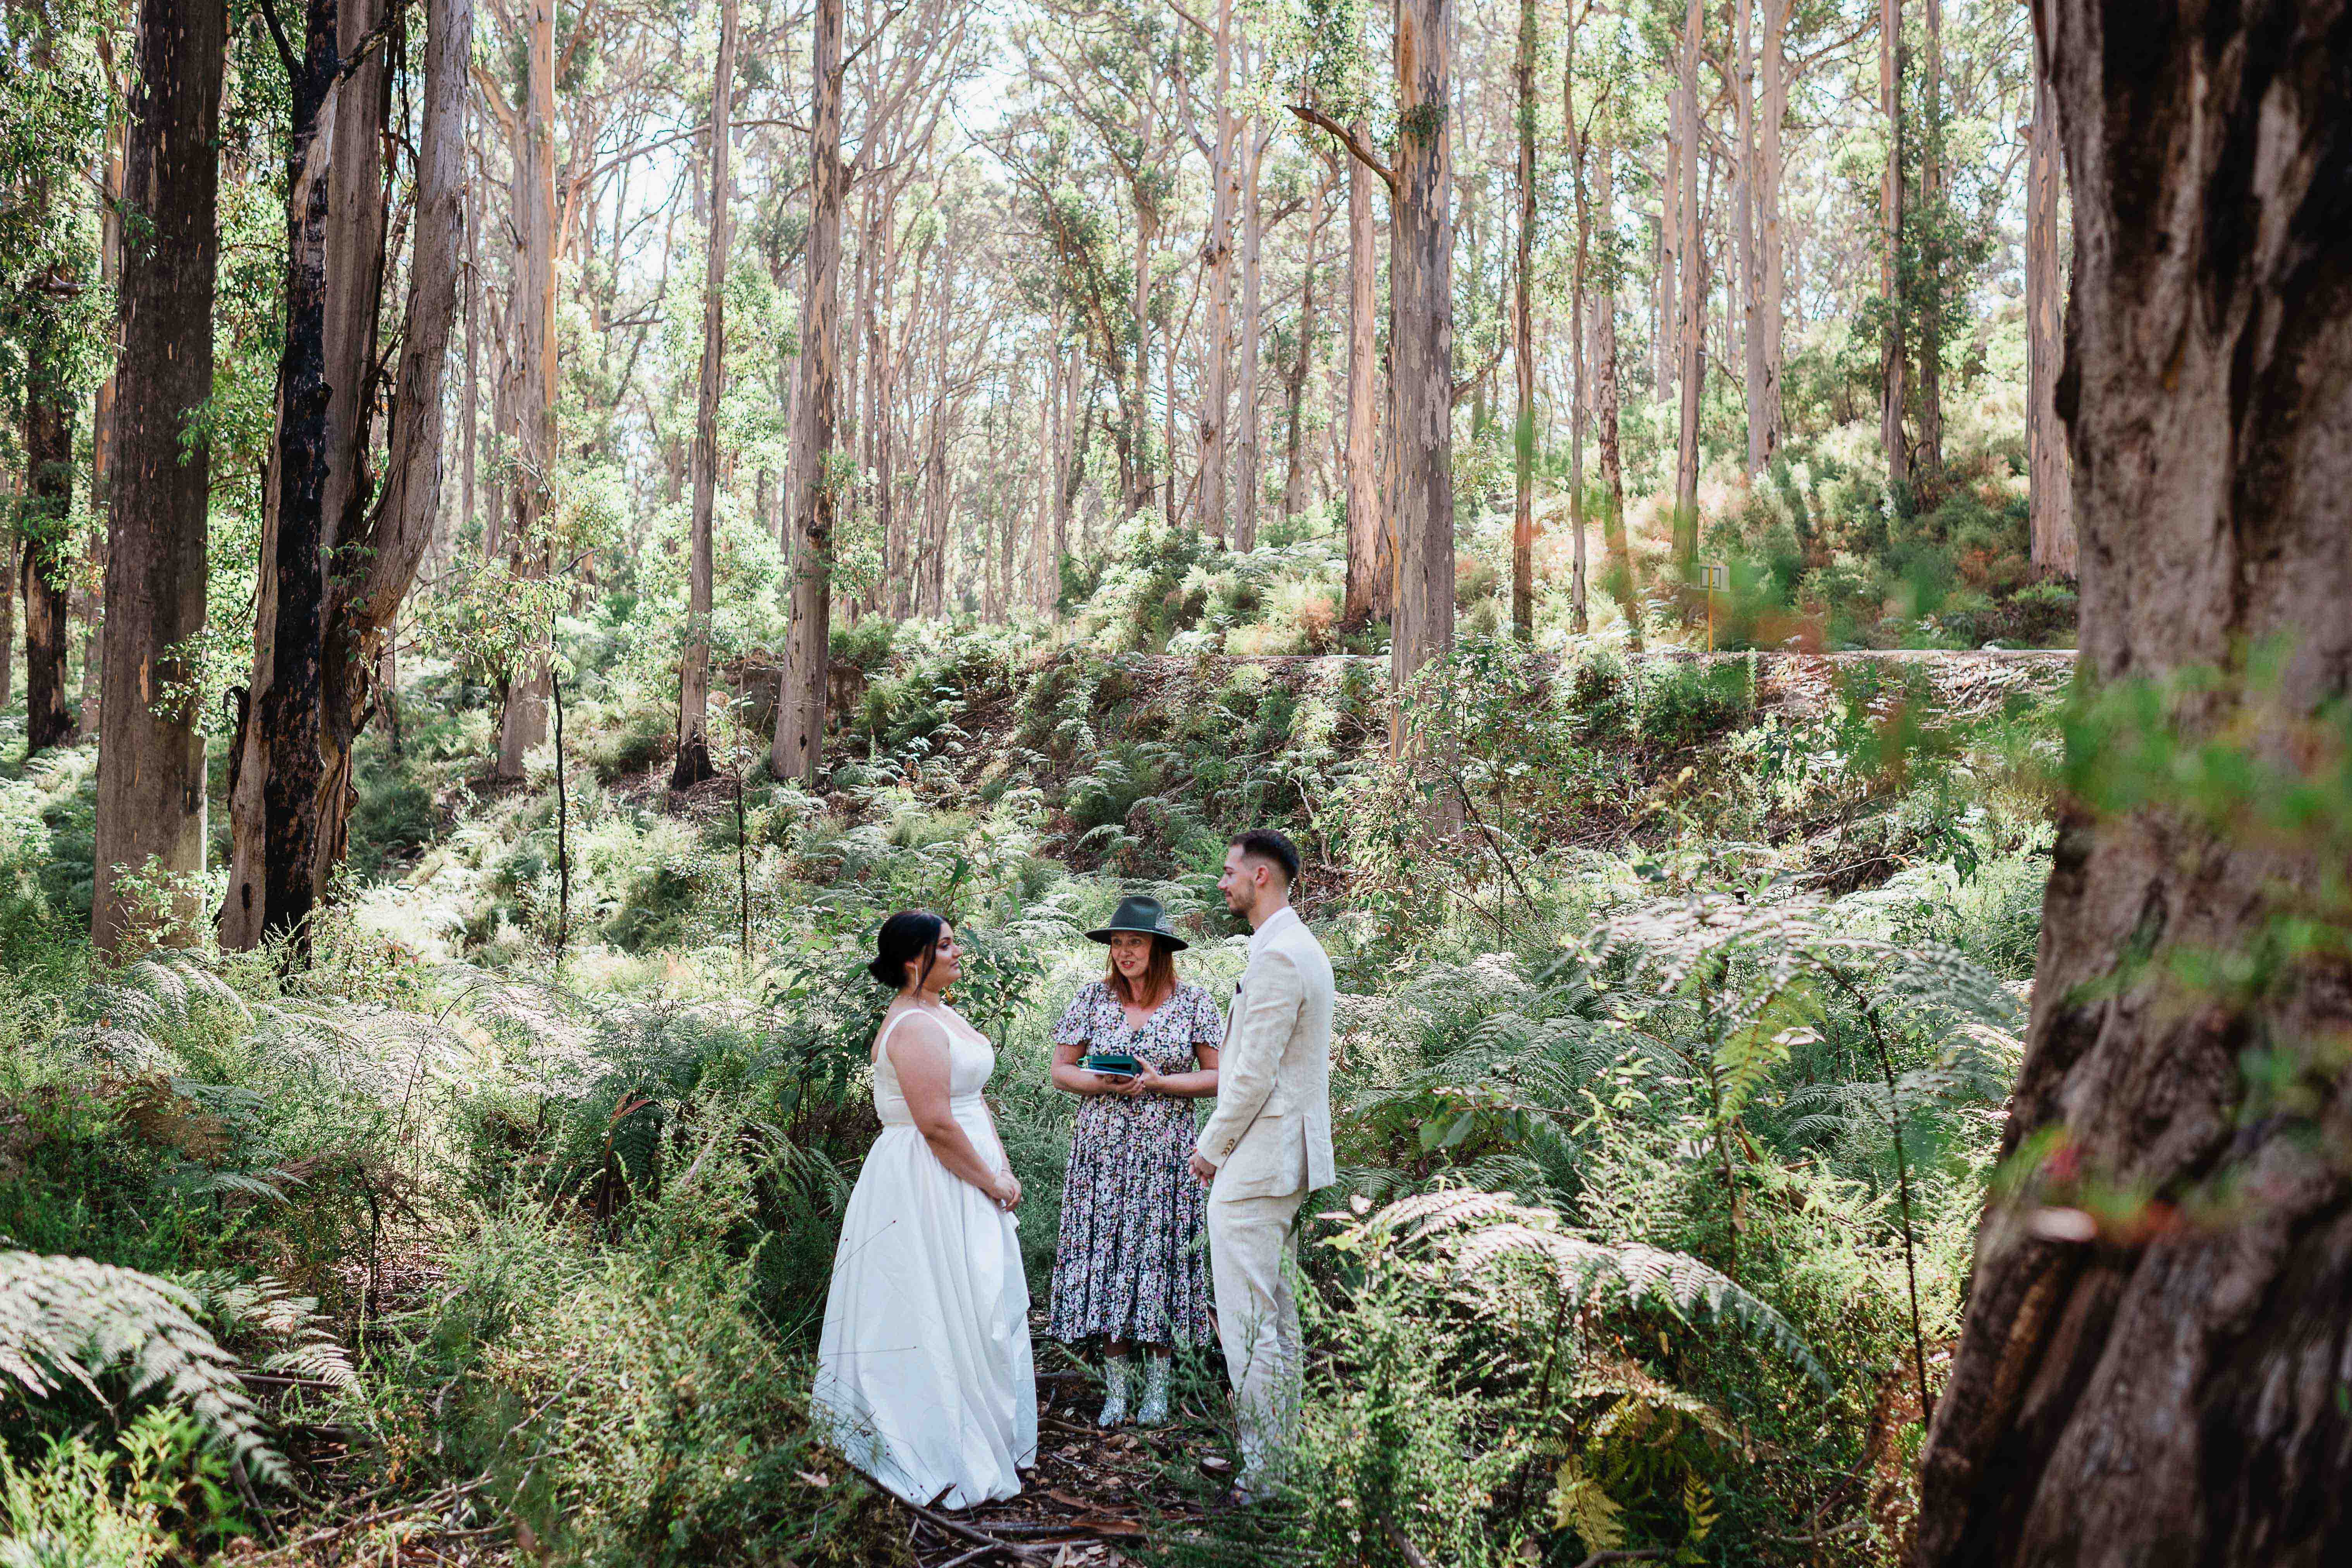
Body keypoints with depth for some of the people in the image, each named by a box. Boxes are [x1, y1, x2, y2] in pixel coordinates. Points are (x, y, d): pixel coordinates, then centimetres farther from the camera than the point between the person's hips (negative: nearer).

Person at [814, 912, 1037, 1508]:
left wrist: (1001, 1170, 8)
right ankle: (943, 1456, 6)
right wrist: (992, 1183, -14)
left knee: (984, 1307, 16)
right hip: (930, 1185, -11)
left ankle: (992, 1441, 29)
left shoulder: (940, 1012, 13)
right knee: (945, 1315, -4)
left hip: (961, 1183, 11)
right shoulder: (915, 1027, -20)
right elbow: (936, 1124, -24)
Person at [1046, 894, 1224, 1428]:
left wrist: (1158, 1082, -14)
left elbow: (1219, 1077, -1)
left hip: (1166, 1150, -1)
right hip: (1103, 1148, 1)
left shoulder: (1193, 1002, 0)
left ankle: (1157, 1386, 13)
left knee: (1160, 1256, 0)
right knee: (1106, 1256, 0)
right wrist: (1103, 1083, -12)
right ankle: (1117, 1387, 10)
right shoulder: (1092, 998, 5)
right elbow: (1061, 1070, 7)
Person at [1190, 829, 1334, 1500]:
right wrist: (1221, 1140, 18)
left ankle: (1261, 1473, 0)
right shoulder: (1301, 947, 15)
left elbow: (1254, 1074, -21)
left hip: (1256, 1163, -11)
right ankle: (1279, 1448, 26)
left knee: (1248, 1321, -6)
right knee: (1276, 1312, 17)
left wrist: (1211, 1148, -9)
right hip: (1284, 1160, 11)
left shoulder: (1277, 956, -19)